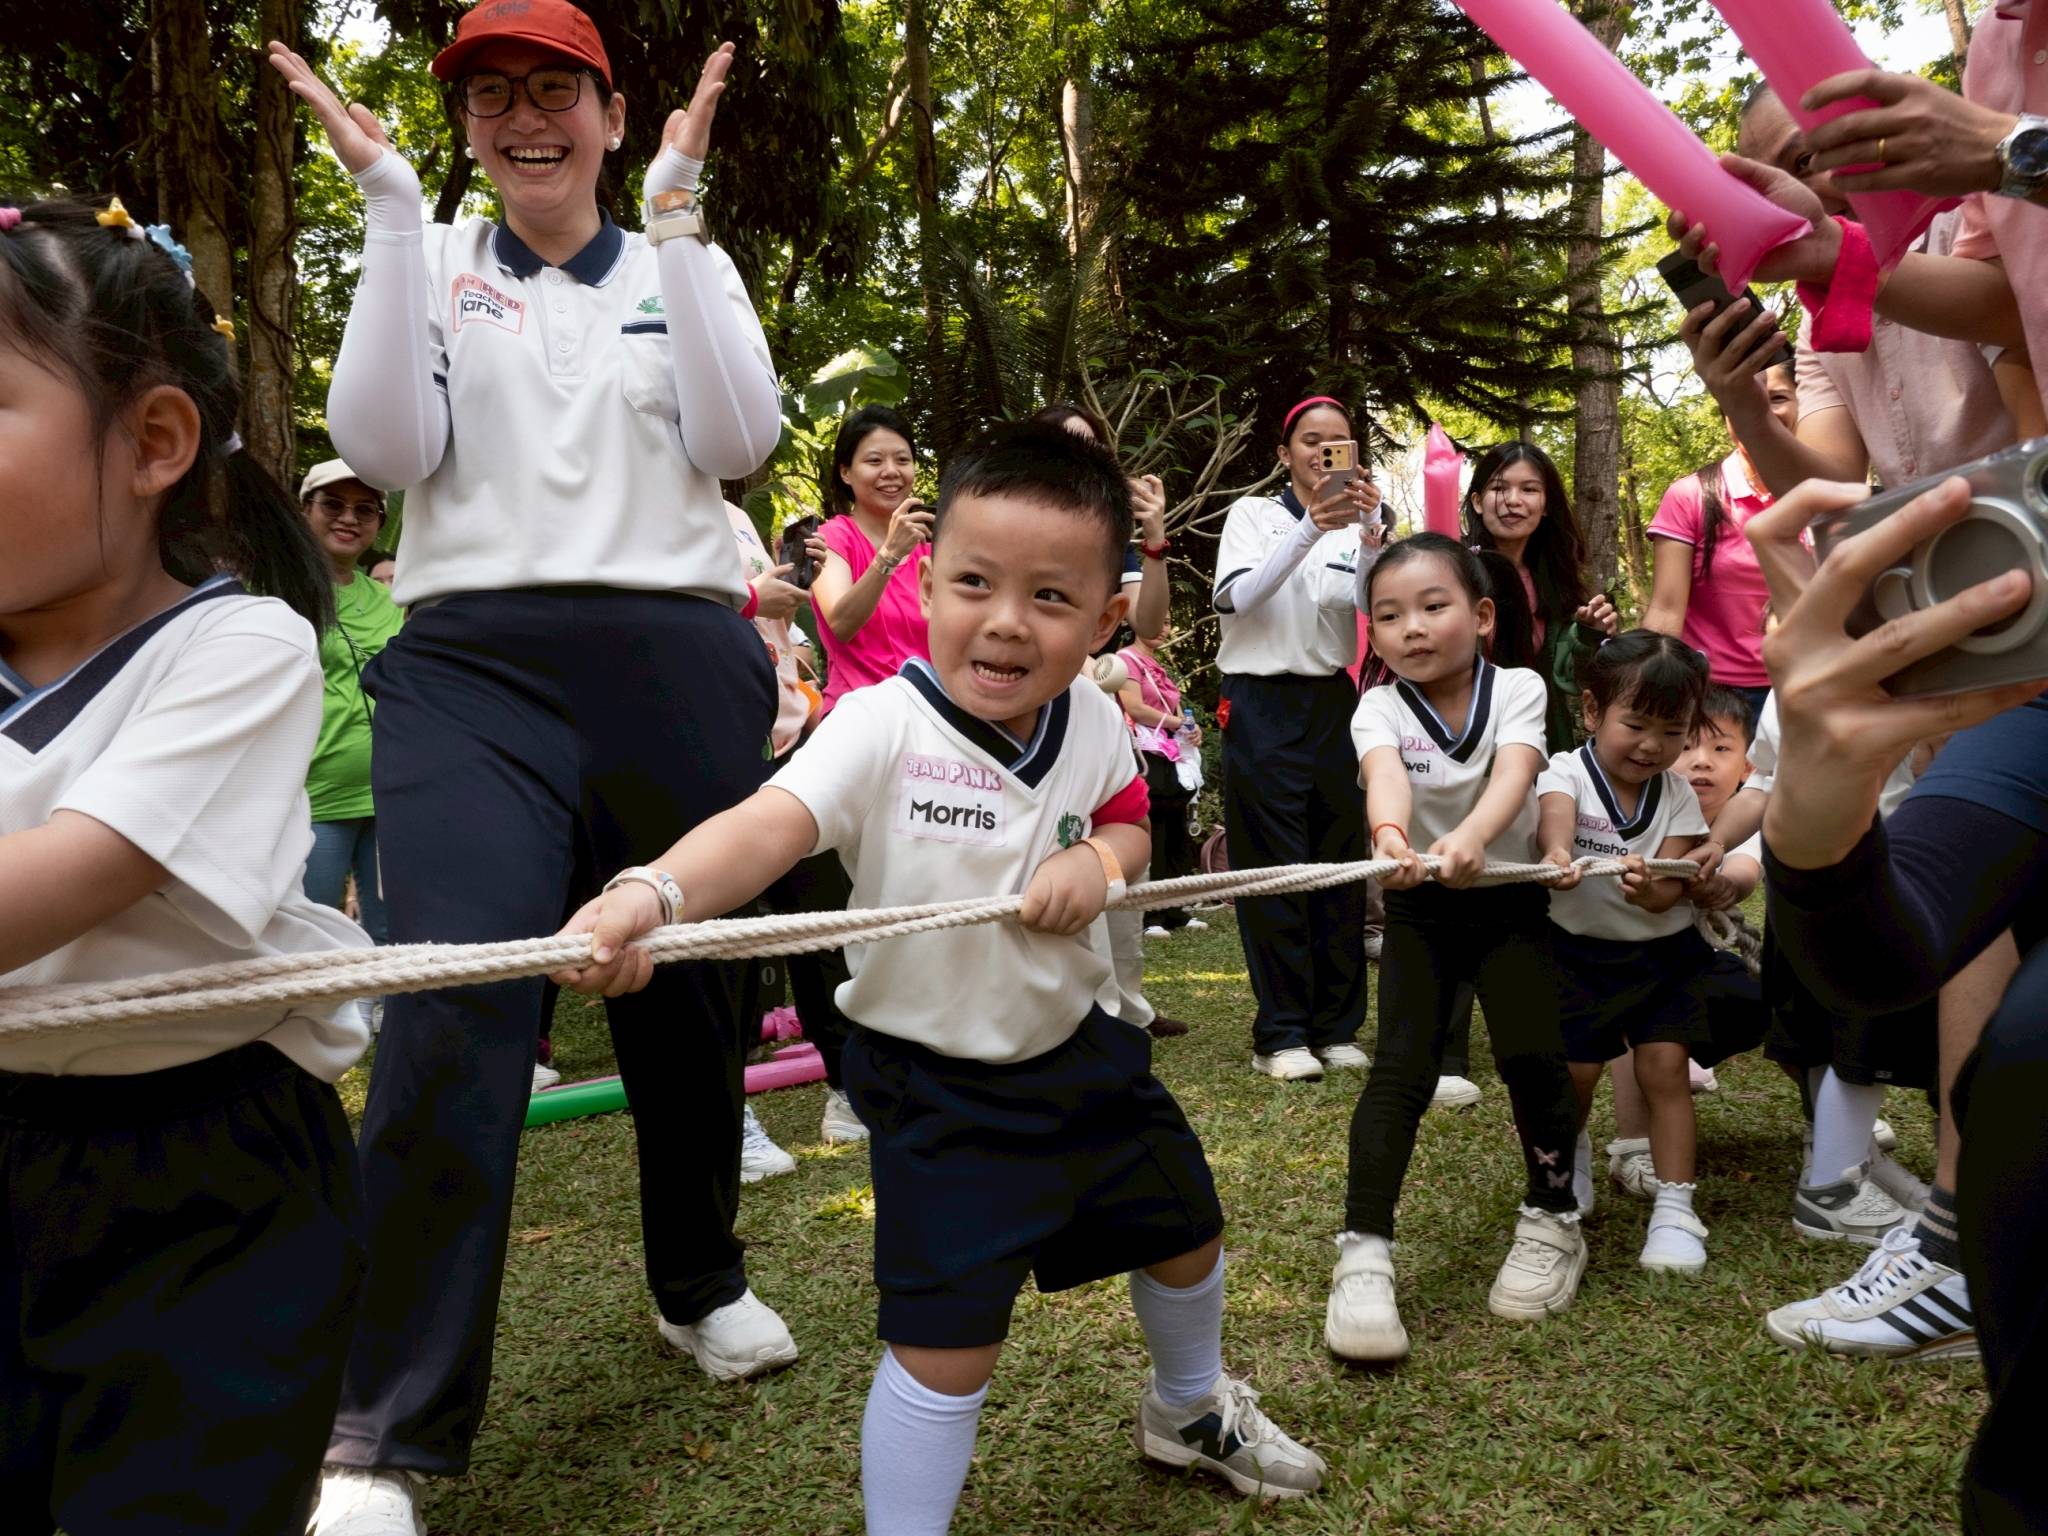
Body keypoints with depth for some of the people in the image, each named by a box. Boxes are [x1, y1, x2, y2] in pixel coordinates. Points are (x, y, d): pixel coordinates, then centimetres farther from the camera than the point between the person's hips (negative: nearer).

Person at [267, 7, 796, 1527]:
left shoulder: (683, 264, 14)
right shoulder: (431, 261, 13)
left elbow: (737, 438, -4)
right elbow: (388, 446, -4)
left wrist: (676, 217, -7)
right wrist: (392, 206, -4)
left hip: (676, 661, 2)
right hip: (475, 664, -1)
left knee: (687, 990, 9)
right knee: (456, 1006, -16)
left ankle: (701, 1282, 35)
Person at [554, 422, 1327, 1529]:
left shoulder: (1092, 719, -8)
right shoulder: (881, 728, -26)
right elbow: (767, 826, -41)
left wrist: (1100, 860, -14)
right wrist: (651, 892, -61)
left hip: (1075, 1047, 7)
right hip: (937, 1088, -6)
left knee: (1183, 1228, 24)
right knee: (944, 1347, -10)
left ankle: (1189, 1408, 56)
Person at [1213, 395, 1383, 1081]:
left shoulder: (1355, 525, 11)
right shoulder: (1253, 513, 2)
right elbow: (1236, 596, -17)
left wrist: (1370, 530, -23)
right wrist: (1312, 528, -27)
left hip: (1333, 704, 4)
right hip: (1262, 706, -4)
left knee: (1339, 863, 6)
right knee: (1274, 868, -2)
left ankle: (1335, 1027, 16)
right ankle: (1280, 1035, 5)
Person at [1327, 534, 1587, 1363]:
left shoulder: (1517, 688, -10)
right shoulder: (1380, 709, -10)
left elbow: (1515, 771, -29)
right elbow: (1386, 771, -33)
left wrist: (1470, 836, -52)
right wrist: (1390, 833, -57)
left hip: (1508, 899, 0)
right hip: (1419, 910, 0)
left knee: (1532, 1053, -14)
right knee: (1400, 1065, -14)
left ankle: (1552, 1218, 12)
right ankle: (1363, 1253, -11)